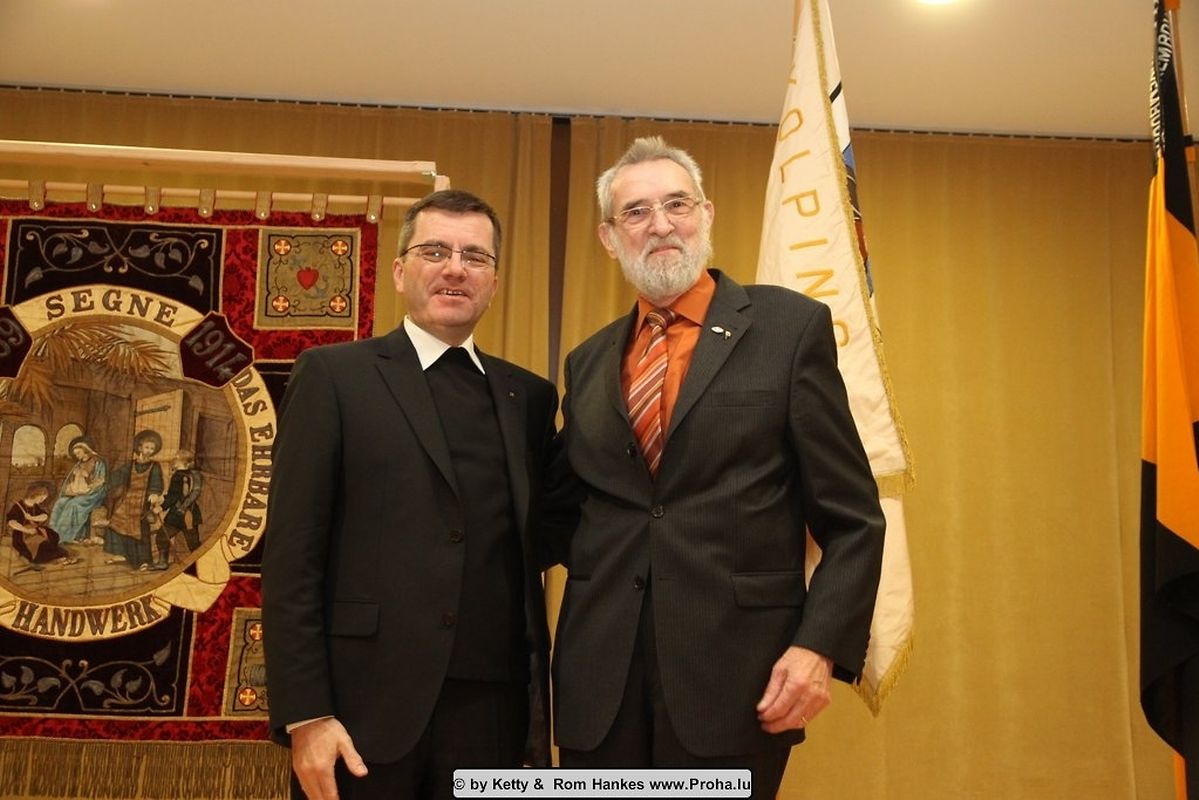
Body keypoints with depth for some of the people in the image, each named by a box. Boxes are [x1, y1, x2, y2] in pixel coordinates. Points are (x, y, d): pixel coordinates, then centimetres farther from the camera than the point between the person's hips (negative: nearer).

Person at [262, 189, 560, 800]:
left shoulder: (529, 397, 11)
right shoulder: (334, 376, 1)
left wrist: (541, 706, 1)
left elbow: (534, 547, 11)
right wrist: (305, 715, -10)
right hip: (366, 705, -3)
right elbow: (291, 558, -4)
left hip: (490, 712, 3)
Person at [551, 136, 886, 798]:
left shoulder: (790, 327, 0)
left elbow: (852, 518, -3)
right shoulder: (588, 362, 12)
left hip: (737, 679, -3)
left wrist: (821, 647, -13)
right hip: (599, 685, 4)